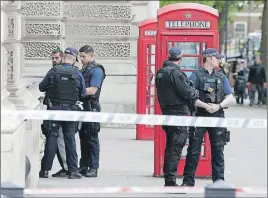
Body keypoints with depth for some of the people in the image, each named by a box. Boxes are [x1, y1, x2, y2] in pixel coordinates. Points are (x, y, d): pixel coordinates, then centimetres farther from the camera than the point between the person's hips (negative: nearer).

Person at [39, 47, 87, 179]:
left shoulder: (53, 71, -6)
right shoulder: (78, 74, -4)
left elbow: (41, 87, 4)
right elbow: (83, 94, 3)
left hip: (54, 109, -1)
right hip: (71, 109, 1)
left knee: (51, 138, 4)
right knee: (70, 140, 8)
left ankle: (45, 170, 3)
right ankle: (73, 170, 7)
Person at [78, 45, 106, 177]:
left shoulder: (96, 70, -9)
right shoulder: (83, 69, 17)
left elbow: (92, 90, -18)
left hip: (91, 108, -9)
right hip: (82, 107, 9)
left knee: (92, 139, -5)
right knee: (83, 138, 11)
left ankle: (93, 168, -3)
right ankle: (84, 166, 17)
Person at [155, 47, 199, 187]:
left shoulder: (160, 72, 12)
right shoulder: (175, 73, -17)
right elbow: (188, 93, -18)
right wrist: (197, 93, 3)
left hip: (166, 111, 9)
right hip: (178, 115, -9)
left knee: (170, 148, 16)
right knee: (175, 149, -7)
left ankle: (168, 179, 21)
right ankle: (170, 181, -8)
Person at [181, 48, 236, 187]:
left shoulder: (221, 77, 12)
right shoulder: (196, 76, 1)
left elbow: (231, 99, 7)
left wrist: (218, 106, -10)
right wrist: (205, 106, -17)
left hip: (217, 117, 3)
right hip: (199, 117, -3)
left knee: (218, 150, 4)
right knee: (194, 150, 0)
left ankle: (219, 180, 8)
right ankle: (188, 181, 5)